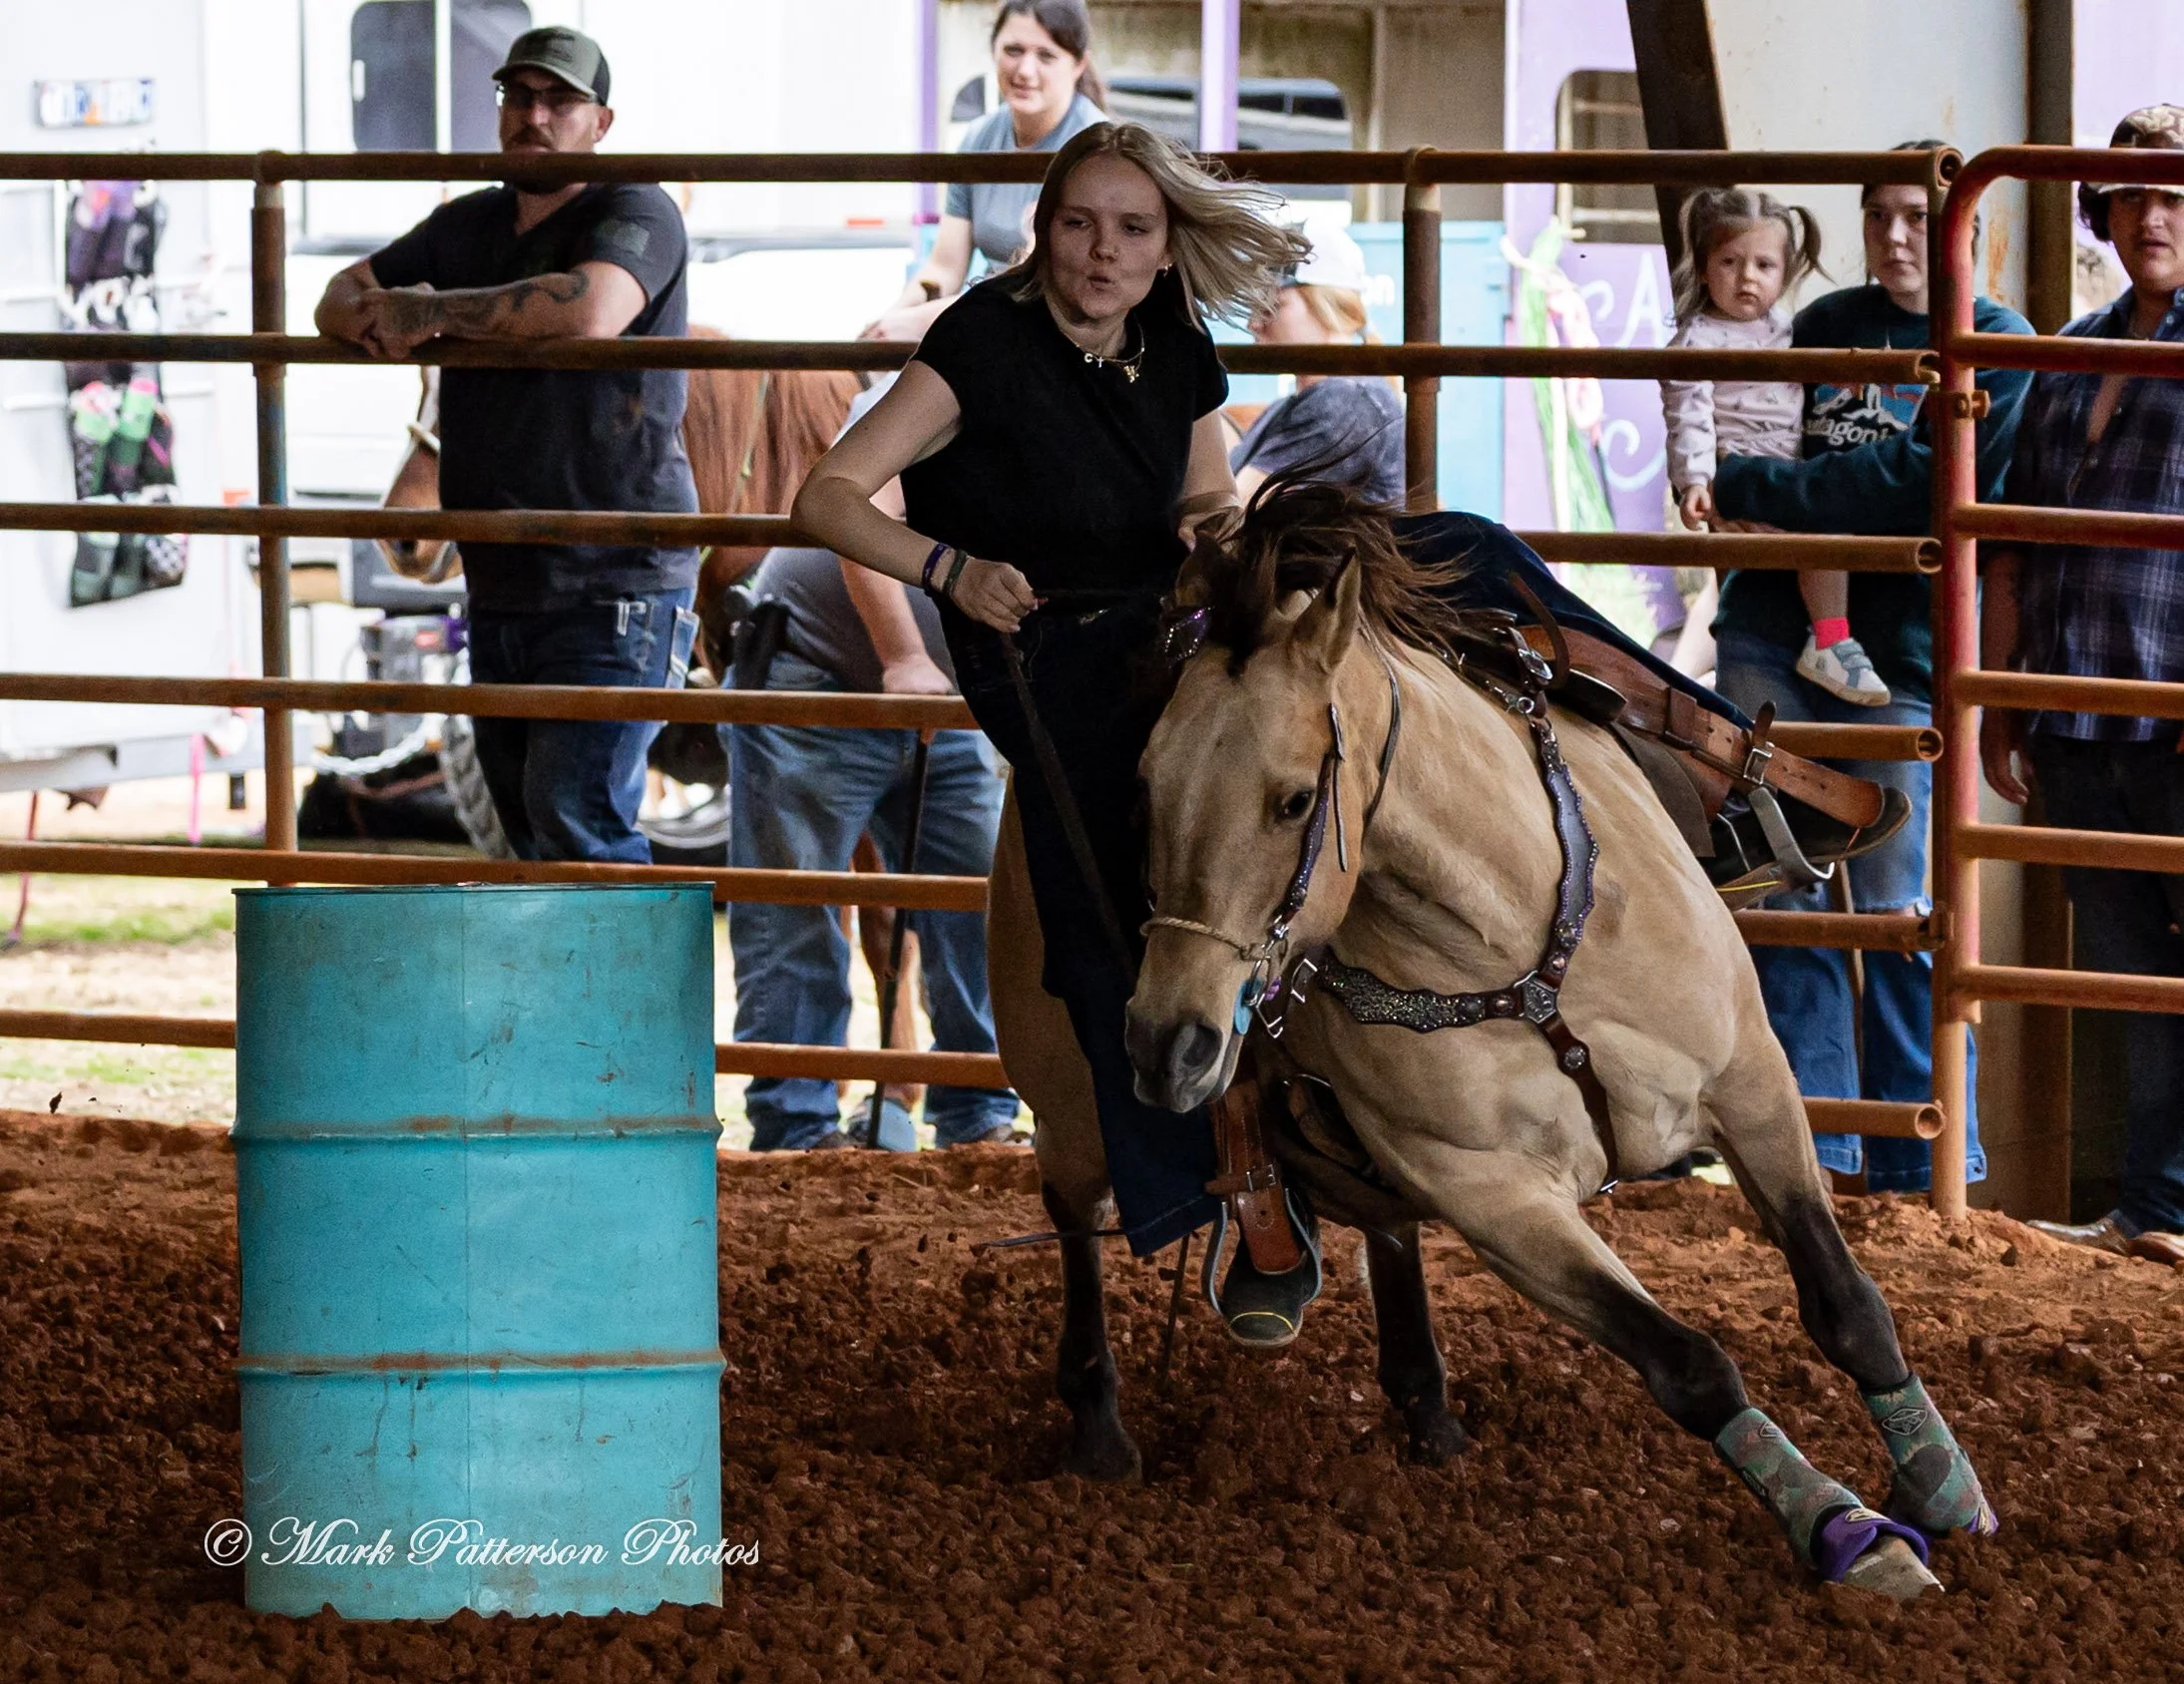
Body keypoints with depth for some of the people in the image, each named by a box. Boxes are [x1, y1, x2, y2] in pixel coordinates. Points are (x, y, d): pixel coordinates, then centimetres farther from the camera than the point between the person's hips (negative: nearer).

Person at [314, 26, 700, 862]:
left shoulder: (635, 214, -8)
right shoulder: (471, 225, 17)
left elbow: (591, 307, -29)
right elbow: (340, 299, 17)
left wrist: (429, 310, -18)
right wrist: (378, 320, -10)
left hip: (614, 595, -8)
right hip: (501, 592, 8)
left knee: (577, 819, -20)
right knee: (533, 843, 8)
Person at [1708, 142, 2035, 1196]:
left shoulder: (1995, 347, -2)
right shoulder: (1827, 325, 13)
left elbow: (1909, 482, -14)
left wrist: (1756, 490, -14)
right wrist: (1753, 512, 0)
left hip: (1896, 650, -5)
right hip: (1774, 629, 5)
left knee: (1896, 909, -2)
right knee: (1782, 890, 3)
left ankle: (1923, 1166, 6)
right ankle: (1813, 1144, 9)